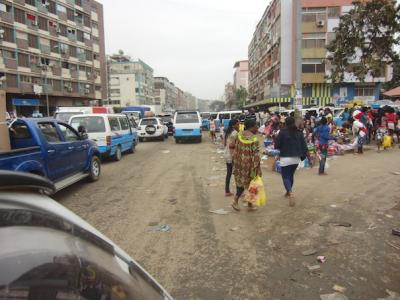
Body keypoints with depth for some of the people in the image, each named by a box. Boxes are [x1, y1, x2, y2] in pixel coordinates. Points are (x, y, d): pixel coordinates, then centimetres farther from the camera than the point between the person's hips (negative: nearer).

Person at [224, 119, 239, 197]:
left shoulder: (227, 132, 10)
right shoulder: (235, 132, -18)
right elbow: (231, 145, -26)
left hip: (227, 154, 9)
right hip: (233, 155, -9)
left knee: (229, 173, 14)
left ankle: (227, 191, 20)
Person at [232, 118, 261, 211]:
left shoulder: (239, 135, -1)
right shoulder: (254, 138, -18)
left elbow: (236, 151, 5)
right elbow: (256, 155, -18)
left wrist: (236, 164, 16)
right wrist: (257, 169, -12)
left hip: (240, 164, 5)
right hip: (250, 164, -5)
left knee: (241, 181, 20)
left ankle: (236, 200, 12)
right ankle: (250, 205, 20)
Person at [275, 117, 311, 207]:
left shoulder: (282, 132, -9)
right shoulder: (299, 132, 2)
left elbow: (276, 146, -7)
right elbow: (304, 147, 0)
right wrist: (309, 159, 2)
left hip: (285, 158, -5)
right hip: (296, 158, 5)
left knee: (285, 177, 1)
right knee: (291, 175, 23)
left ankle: (290, 193, -24)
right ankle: (288, 192, 38)